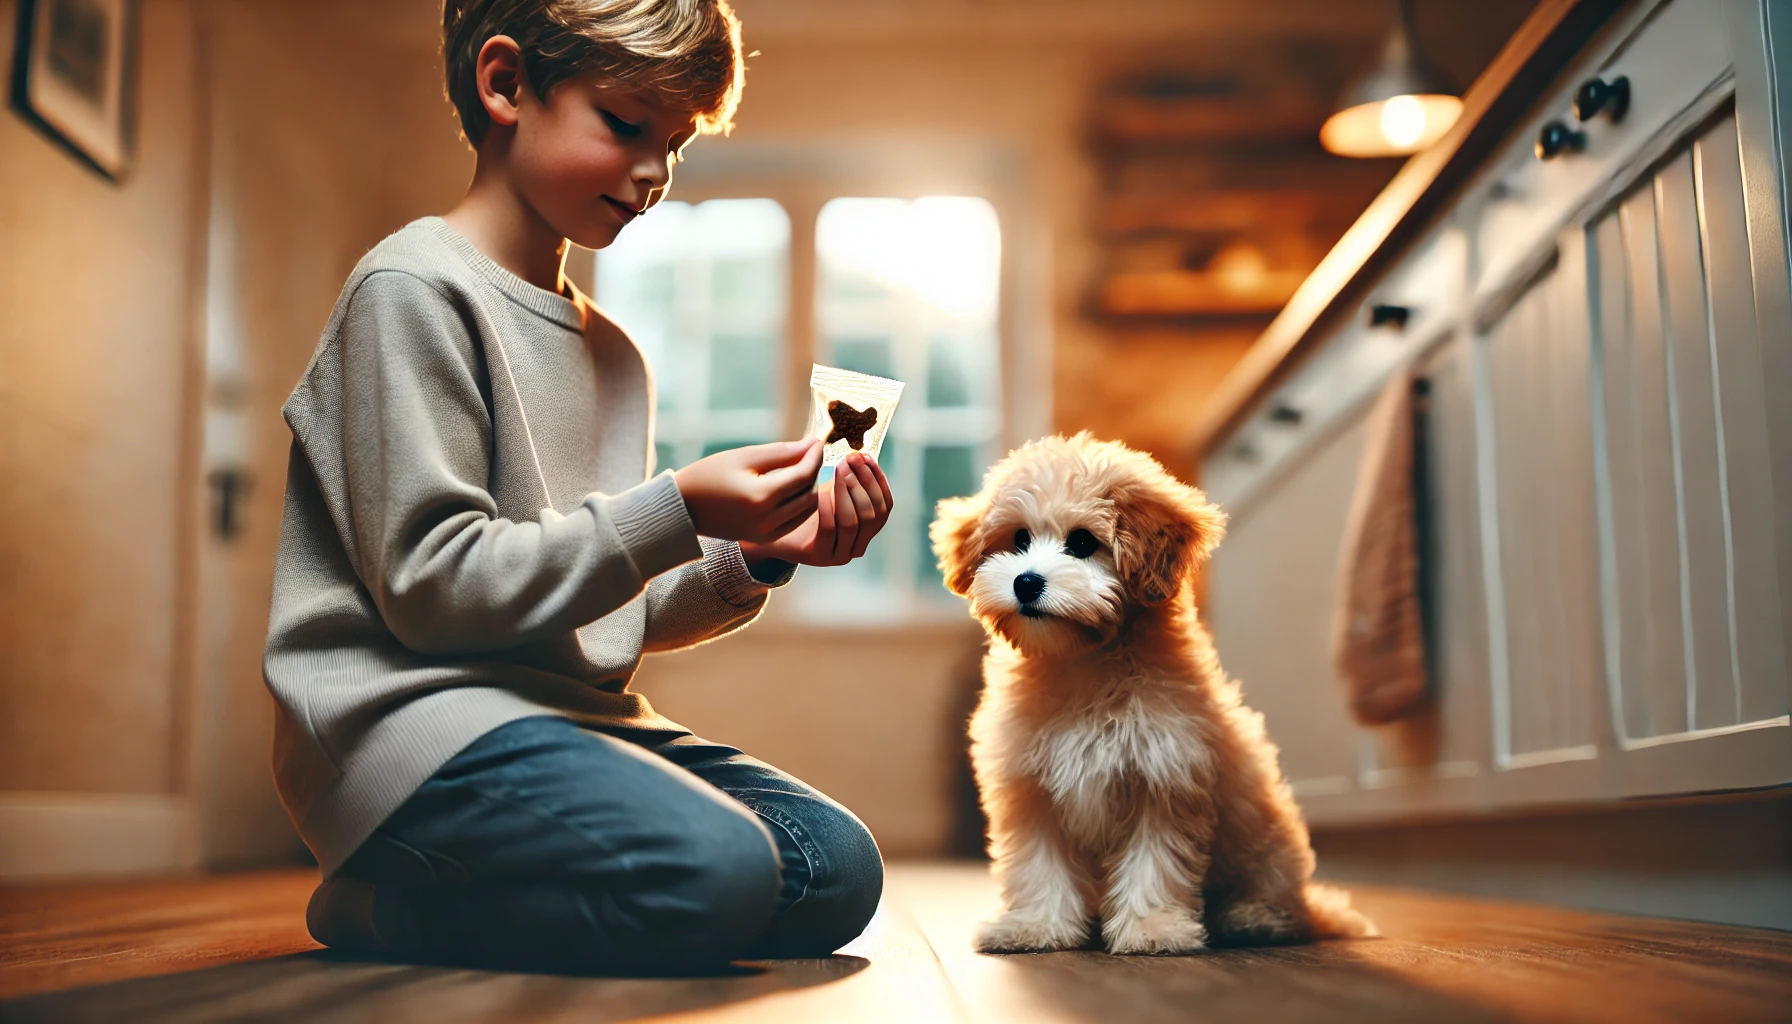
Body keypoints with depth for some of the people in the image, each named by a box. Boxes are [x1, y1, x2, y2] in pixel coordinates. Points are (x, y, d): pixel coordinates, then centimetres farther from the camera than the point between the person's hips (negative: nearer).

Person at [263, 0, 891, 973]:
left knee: (836, 870, -5)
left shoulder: (615, 355, 18)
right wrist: (678, 511, -19)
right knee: (712, 874, -30)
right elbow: (433, 585, -16)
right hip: (416, 711, -8)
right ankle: (380, 903, -6)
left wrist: (756, 556, 0)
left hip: (572, 710, 9)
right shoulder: (412, 289, -7)